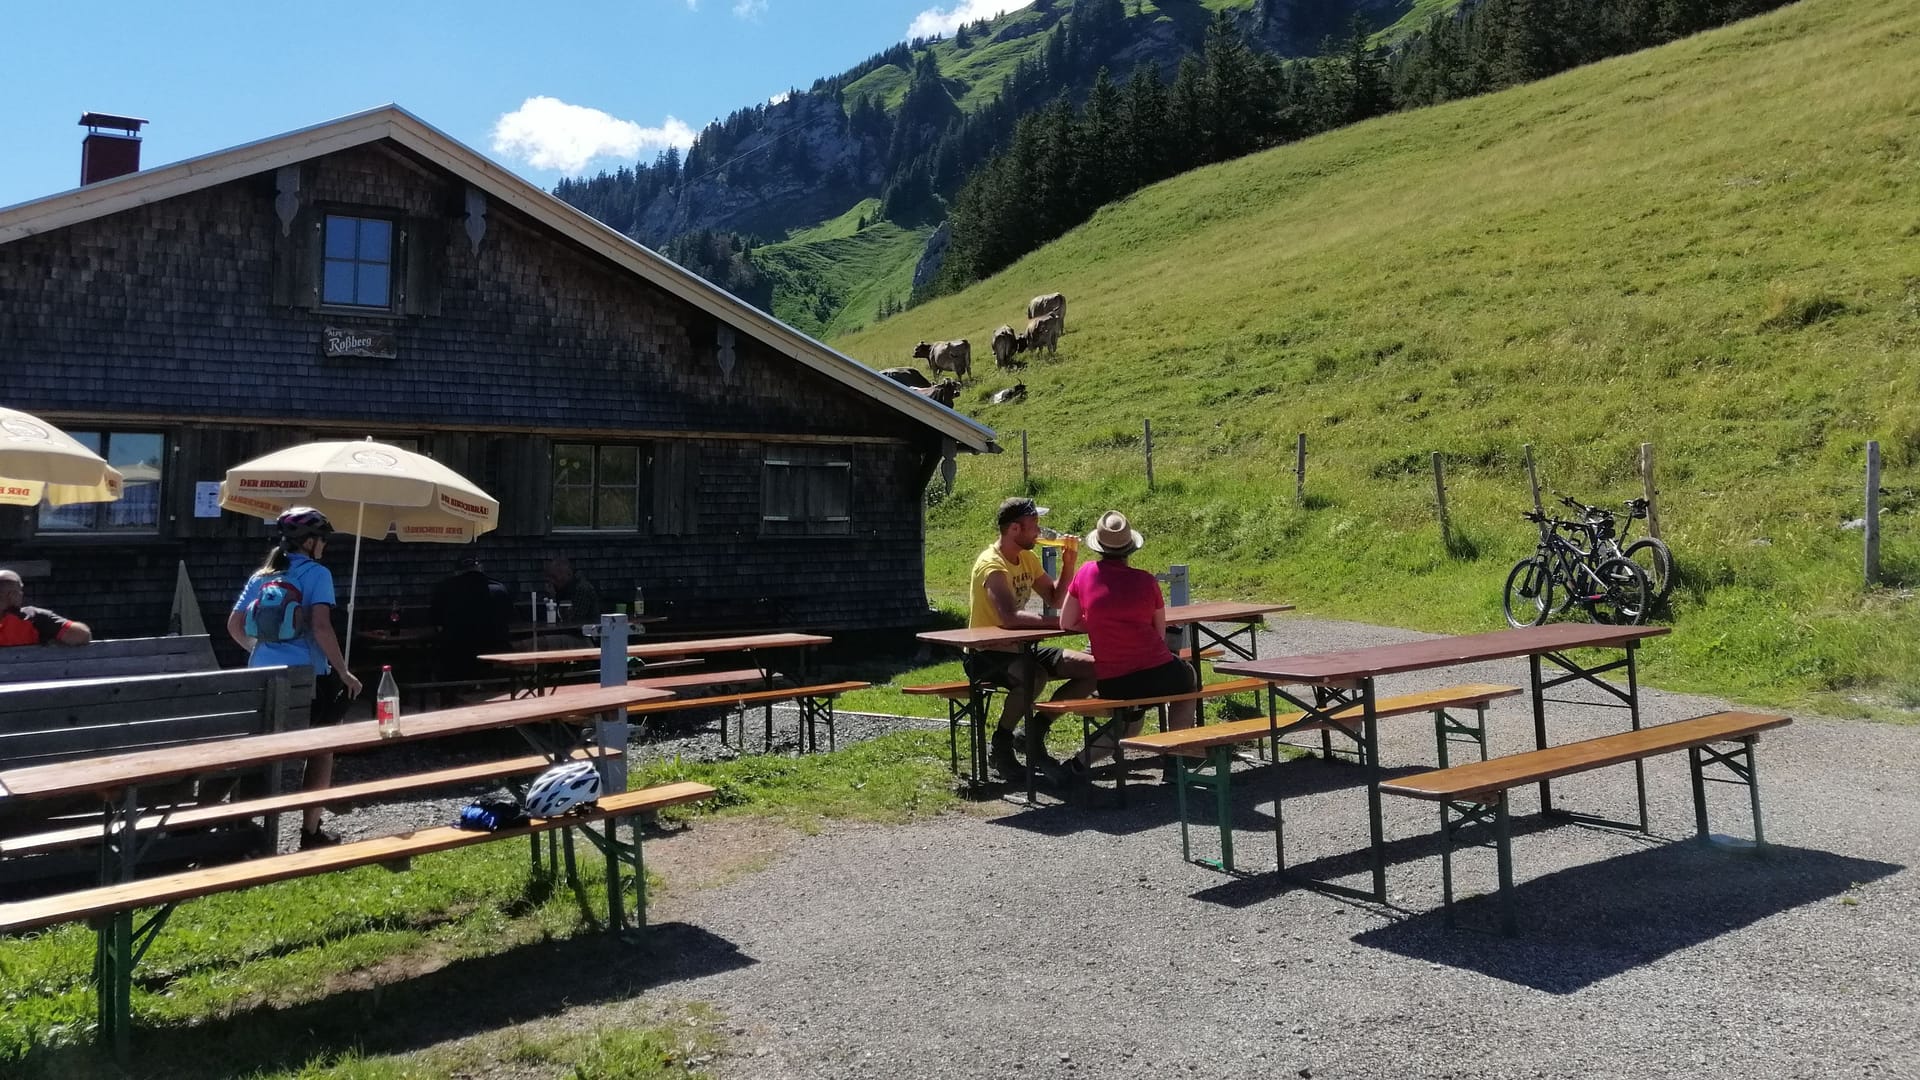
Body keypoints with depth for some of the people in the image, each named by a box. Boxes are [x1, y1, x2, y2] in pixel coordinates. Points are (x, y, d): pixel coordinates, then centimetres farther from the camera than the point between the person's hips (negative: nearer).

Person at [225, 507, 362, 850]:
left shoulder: (262, 575, 11)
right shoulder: (316, 573, -8)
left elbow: (235, 625, 12)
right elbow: (321, 628, -19)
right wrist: (344, 673, -14)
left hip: (263, 675, 6)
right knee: (321, 750, 8)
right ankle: (310, 833, 10)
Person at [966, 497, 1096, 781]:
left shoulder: (1027, 558, 8)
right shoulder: (992, 565, -21)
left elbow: (1054, 599, 12)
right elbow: (1009, 617, -36)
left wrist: (1068, 564, -2)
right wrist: (1059, 623, -36)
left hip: (1018, 649, 9)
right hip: (986, 654, -9)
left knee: (1093, 668, -2)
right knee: (1035, 677, -39)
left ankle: (1036, 735, 4)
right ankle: (1000, 747, -16)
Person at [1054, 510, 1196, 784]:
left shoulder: (1086, 574, -1)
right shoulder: (1146, 580, -3)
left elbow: (1067, 623, 9)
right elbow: (1160, 634, 7)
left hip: (1111, 685, 2)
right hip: (1157, 674, -2)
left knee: (1129, 723, 33)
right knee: (1186, 676, 33)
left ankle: (1079, 762, 10)